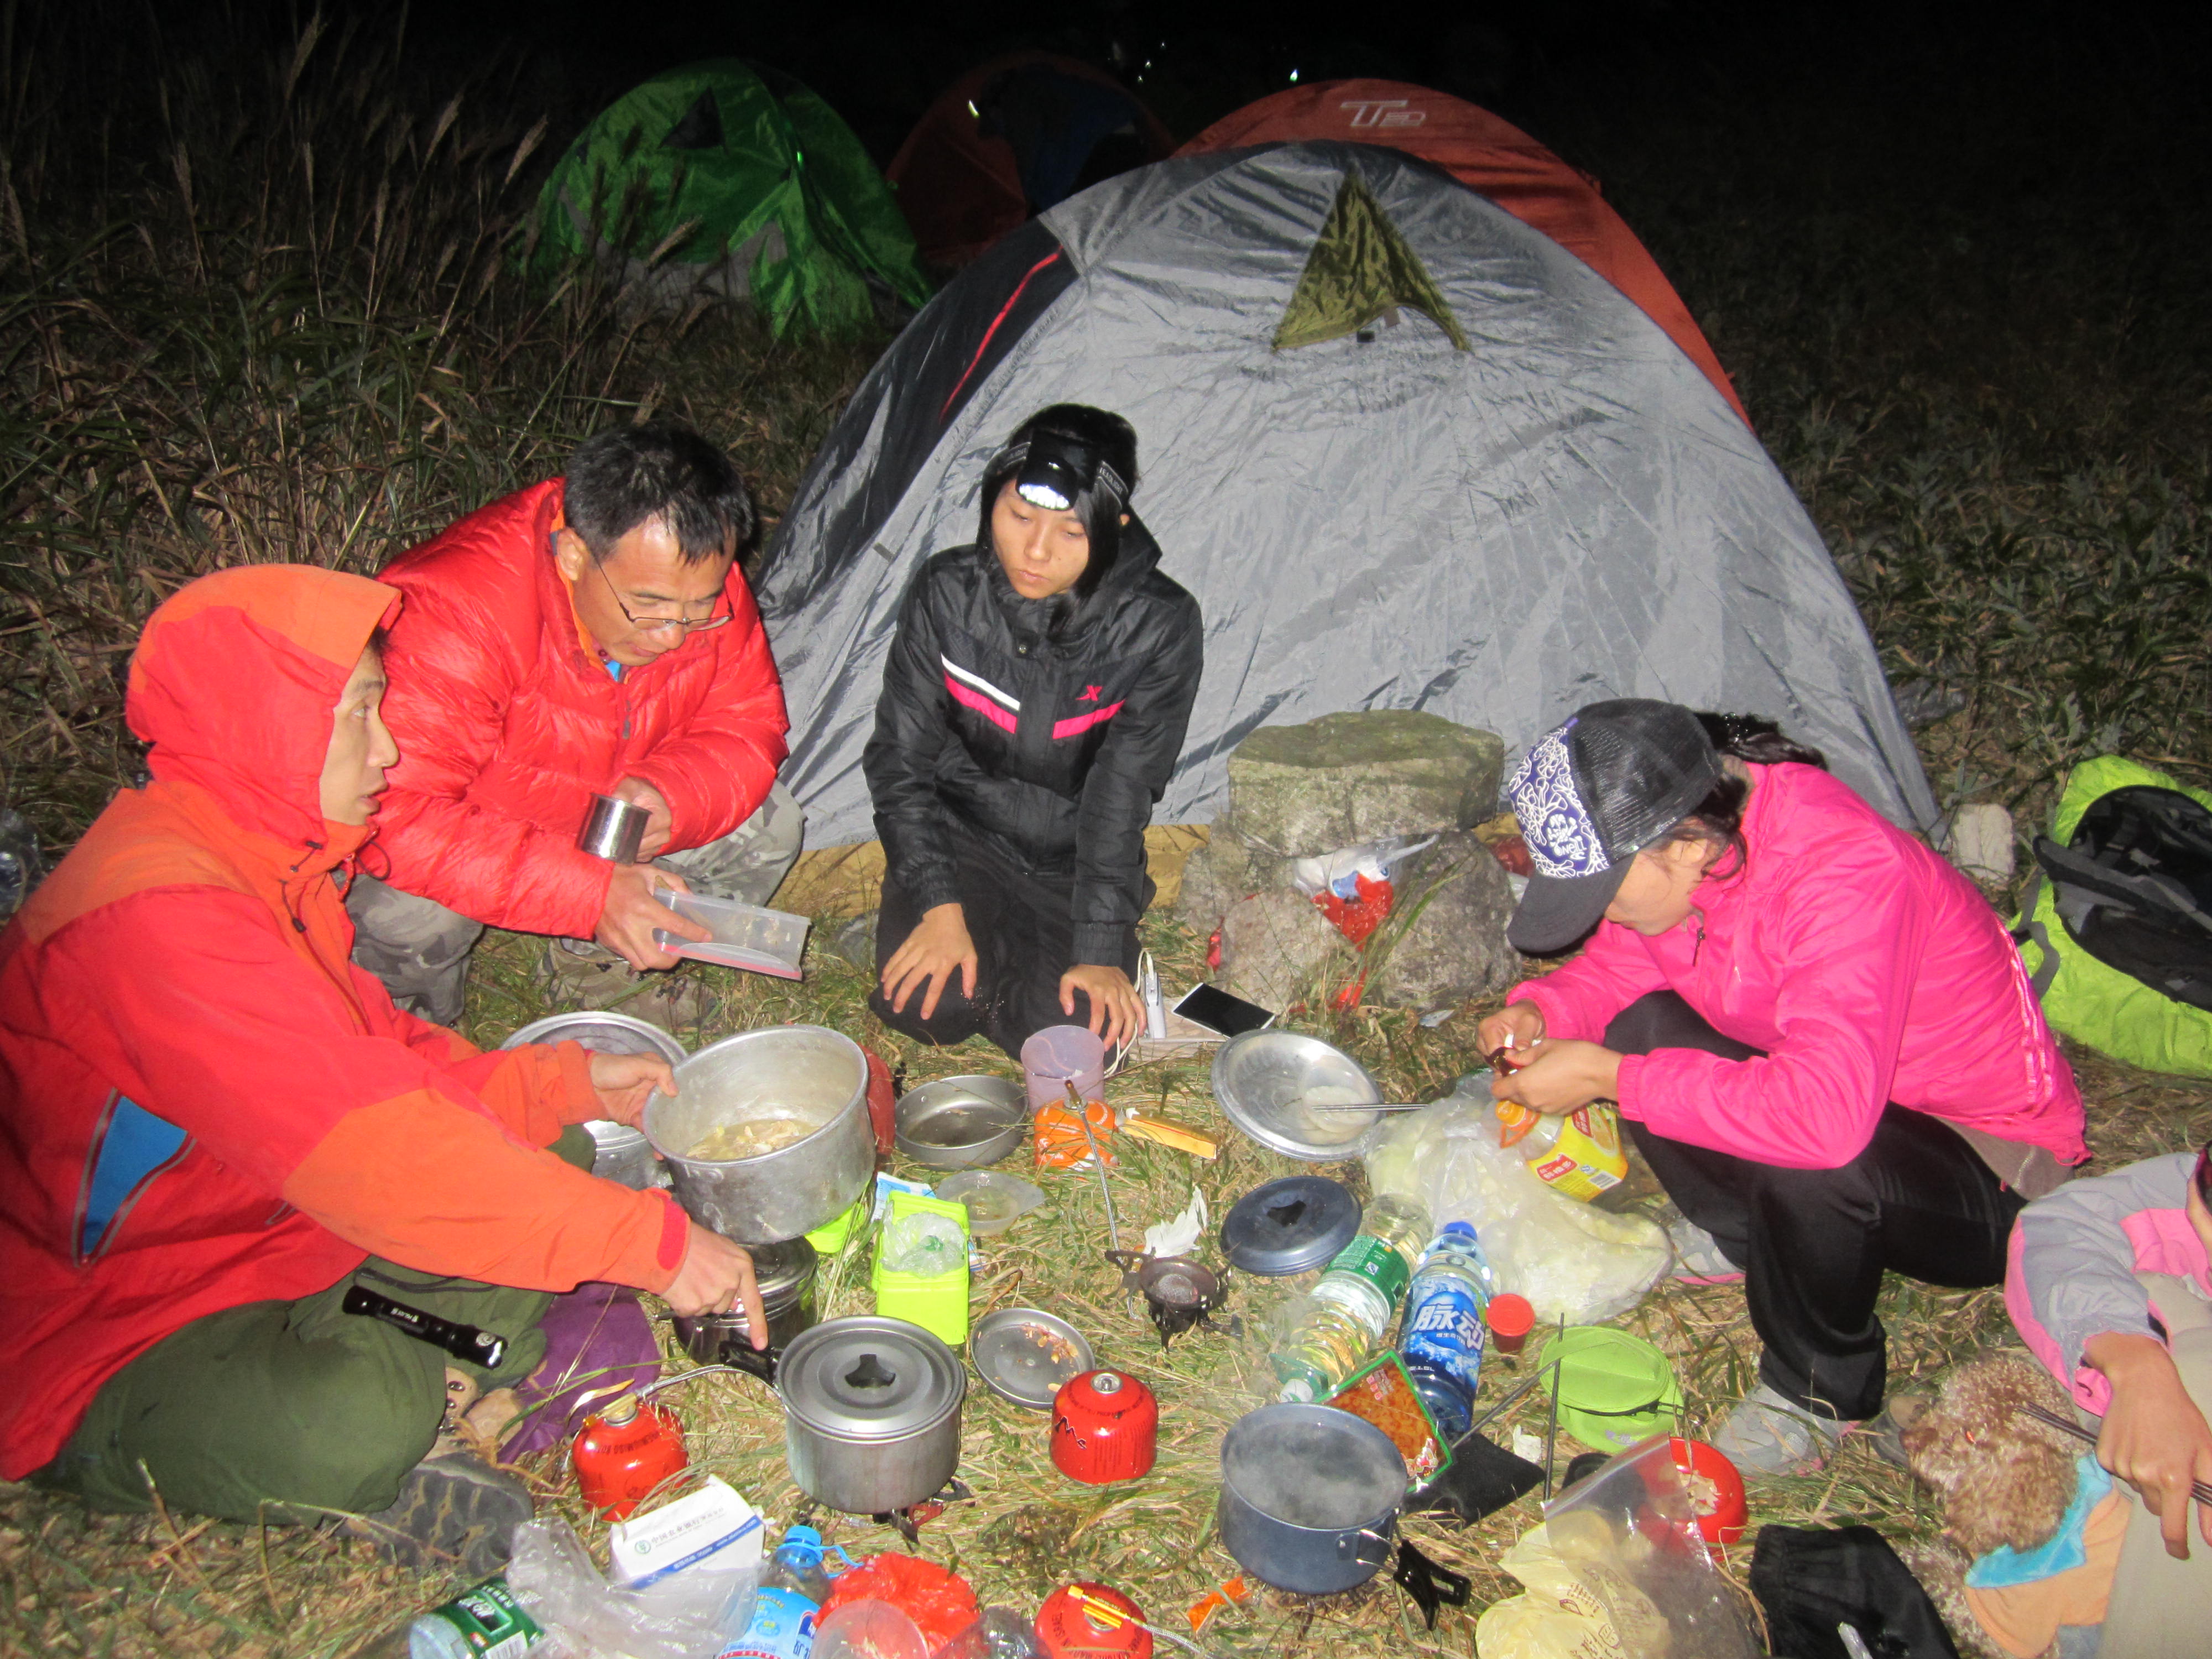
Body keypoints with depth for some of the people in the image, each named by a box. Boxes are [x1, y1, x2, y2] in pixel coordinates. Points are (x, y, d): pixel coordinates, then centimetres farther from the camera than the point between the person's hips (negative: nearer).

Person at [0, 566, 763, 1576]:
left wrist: (565, 1083, -5)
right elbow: (369, 1144, -35)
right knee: (359, 1426, -37)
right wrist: (650, 1242, -33)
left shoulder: (253, 853, 2)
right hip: (109, 1340, -9)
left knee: (548, 1156, 3)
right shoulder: (157, 912, -30)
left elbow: (367, 1049, 8)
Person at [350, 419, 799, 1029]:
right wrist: (589, 892, -48)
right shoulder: (455, 611, -38)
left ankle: (598, 962, 11)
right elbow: (398, 817, -42)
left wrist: (669, 795, -32)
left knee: (768, 824, -11)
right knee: (411, 912, -35)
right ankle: (418, 1021, 3)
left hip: (609, 810, 5)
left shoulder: (704, 584, -20)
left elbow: (748, 725, -9)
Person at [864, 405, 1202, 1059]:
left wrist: (1100, 947, -19)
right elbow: (900, 758, -6)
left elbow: (1123, 790, -14)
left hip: (1077, 862, 0)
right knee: (927, 1006, -23)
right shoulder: (947, 593, -11)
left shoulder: (1158, 624, -15)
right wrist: (939, 905, -16)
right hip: (961, 838, 1)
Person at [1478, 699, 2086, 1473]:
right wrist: (1542, 1011, -18)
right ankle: (1738, 1235, 12)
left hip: (1992, 1178, -7)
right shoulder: (1683, 838, -13)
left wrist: (1606, 1077, -38)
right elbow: (1618, 964, 5)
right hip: (1828, 1089, 7)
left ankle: (1820, 1393, -5)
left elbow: (1823, 1115, -46)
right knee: (1641, 1027, -14)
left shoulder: (1846, 873, -36)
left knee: (1808, 1166, -36)